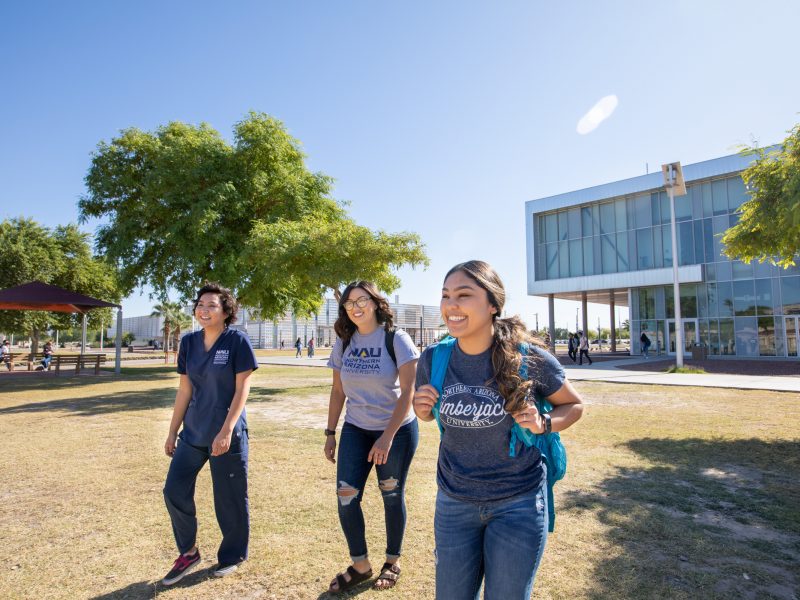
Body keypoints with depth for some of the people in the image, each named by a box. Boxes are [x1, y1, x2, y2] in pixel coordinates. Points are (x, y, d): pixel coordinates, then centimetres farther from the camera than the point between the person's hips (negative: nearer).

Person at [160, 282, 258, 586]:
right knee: (174, 491, 5)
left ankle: (231, 555, 30)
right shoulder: (189, 342, 4)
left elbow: (242, 389, -13)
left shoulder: (237, 341, -11)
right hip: (193, 432, 5)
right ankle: (188, 552, 29)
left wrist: (226, 431, -19)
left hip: (227, 434, -5)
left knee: (229, 499, 6)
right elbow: (184, 390, 9)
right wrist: (172, 432, 10)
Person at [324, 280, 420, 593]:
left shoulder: (396, 339, -14)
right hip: (356, 429, 4)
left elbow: (408, 392, -17)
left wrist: (387, 437, -21)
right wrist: (330, 433, 7)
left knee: (391, 495, 9)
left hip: (397, 429, -4)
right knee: (346, 495, -2)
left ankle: (393, 561, 32)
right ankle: (360, 564, 19)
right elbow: (338, 391, 8)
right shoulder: (343, 343, 0)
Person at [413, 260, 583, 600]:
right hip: (454, 502, 3)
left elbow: (574, 405, 0)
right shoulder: (433, 359, -9)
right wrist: (422, 409, -13)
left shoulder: (529, 358, -18)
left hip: (518, 503, -2)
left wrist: (543, 425, -20)